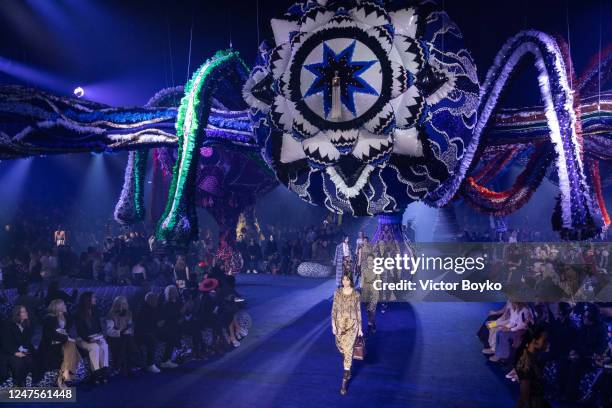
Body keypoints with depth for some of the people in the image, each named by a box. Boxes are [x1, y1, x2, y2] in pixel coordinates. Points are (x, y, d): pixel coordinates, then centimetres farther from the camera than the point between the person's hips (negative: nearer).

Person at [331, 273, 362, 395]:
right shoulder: (337, 292, -3)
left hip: (352, 324, -3)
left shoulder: (356, 294, -6)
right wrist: (333, 325, -5)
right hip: (340, 323, 3)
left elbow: (358, 311, 0)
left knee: (348, 349, -8)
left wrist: (360, 328, 2)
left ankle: (345, 381, -4)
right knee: (340, 346, 17)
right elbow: (334, 309, 1)